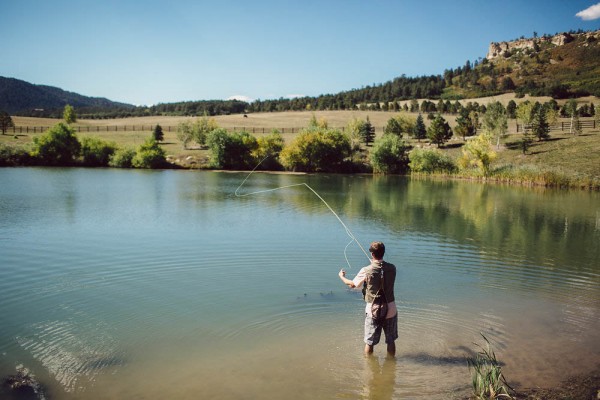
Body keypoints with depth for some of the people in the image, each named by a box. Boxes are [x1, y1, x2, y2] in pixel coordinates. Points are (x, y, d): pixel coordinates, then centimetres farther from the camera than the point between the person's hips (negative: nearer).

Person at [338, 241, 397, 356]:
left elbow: (352, 285, -1)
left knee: (369, 342, 13)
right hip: (390, 309, 3)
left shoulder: (366, 271, -15)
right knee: (391, 340, 18)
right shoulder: (392, 268, -6)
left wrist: (342, 276, 20)